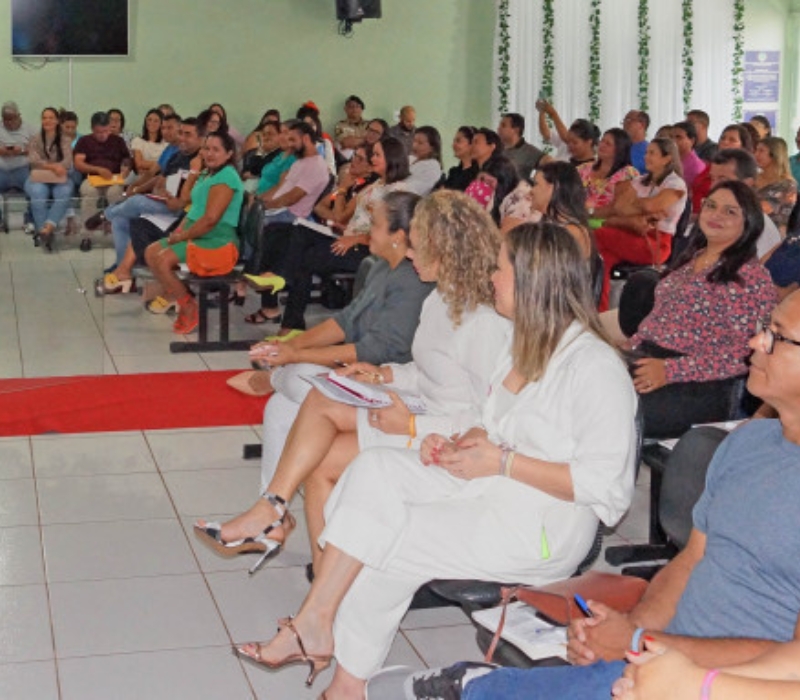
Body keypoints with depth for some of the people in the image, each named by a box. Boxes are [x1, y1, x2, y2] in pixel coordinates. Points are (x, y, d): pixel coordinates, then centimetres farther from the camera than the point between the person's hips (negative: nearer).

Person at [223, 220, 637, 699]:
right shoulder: (529, 345, 12)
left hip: (544, 528, -9)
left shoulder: (594, 366, -18)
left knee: (383, 544, -13)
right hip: (489, 485, 9)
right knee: (375, 471, -11)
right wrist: (460, 445, 0)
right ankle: (316, 624, -15)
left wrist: (503, 462, -21)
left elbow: (603, 482, -21)